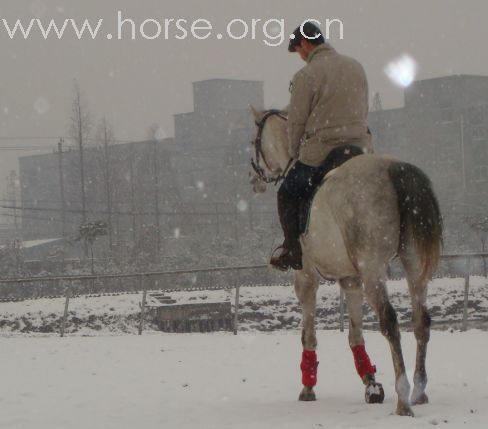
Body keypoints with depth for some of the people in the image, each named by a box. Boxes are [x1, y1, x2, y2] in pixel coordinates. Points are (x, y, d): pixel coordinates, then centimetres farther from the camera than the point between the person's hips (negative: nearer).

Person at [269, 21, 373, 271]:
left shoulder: (306, 76, -12)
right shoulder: (357, 67, 8)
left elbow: (297, 123, -7)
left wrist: (294, 154, 9)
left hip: (320, 152, -5)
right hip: (361, 146, 5)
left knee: (287, 195, 14)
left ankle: (292, 251, 14)